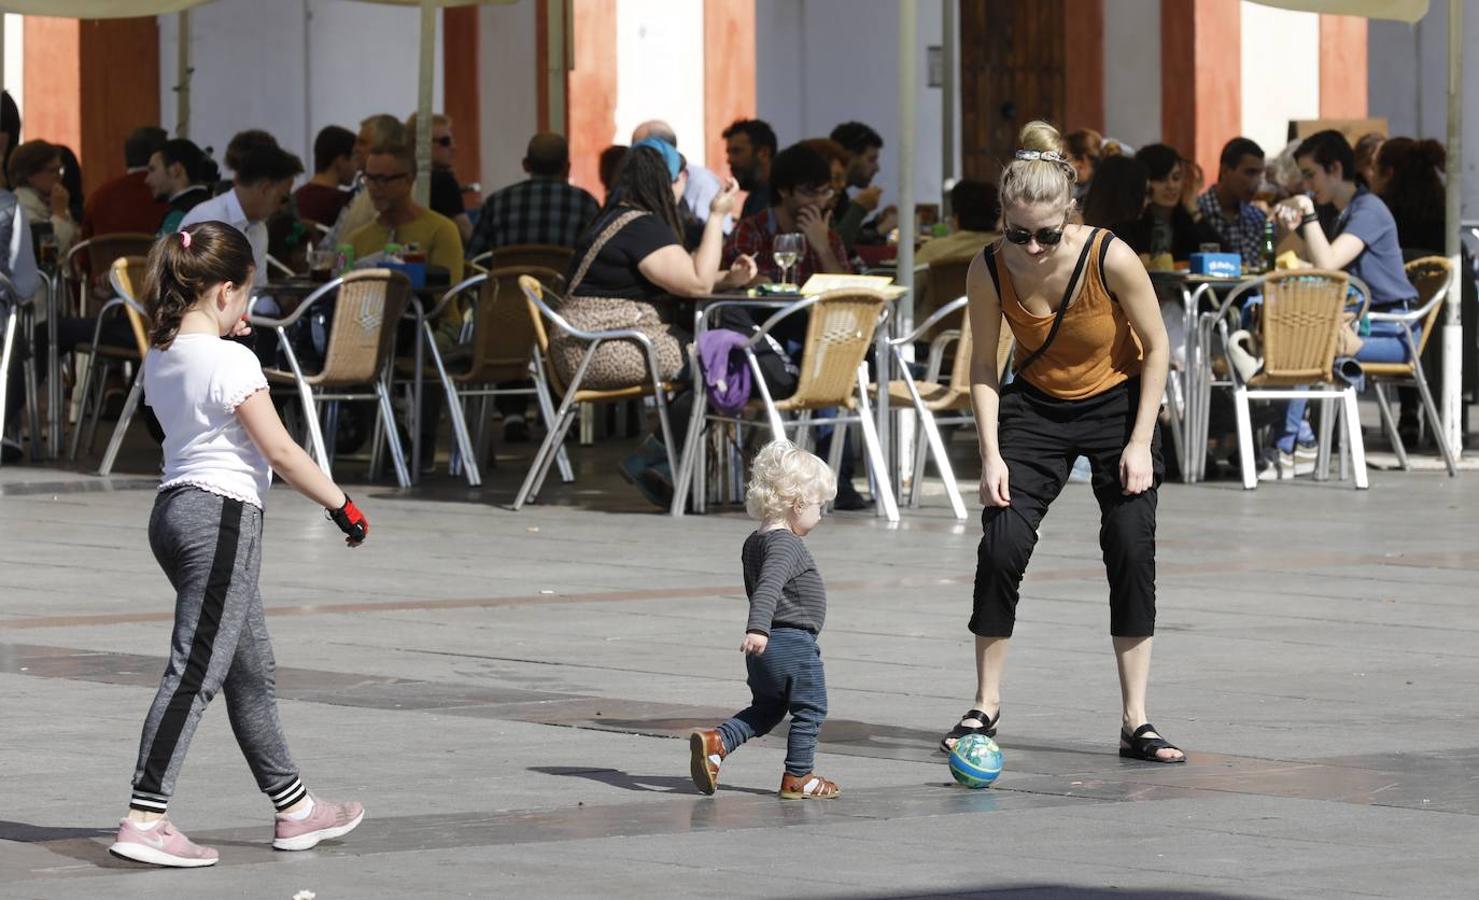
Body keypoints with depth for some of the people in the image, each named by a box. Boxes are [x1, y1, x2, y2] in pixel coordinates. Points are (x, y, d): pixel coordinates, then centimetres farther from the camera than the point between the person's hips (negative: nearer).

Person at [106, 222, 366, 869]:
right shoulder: (231, 361, -15)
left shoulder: (161, 359, 10)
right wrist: (341, 503, -5)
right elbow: (280, 452, -16)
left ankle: (293, 808, 25)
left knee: (250, 668, 17)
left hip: (174, 507, 9)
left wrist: (225, 334, 20)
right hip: (221, 515, -9)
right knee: (194, 671, -10)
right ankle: (144, 818, -14)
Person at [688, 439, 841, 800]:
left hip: (768, 645, 9)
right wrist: (758, 628, -43)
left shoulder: (754, 542, 12)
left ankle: (715, 741, 2)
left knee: (766, 708, 20)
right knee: (810, 710, 7)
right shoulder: (785, 544, -18)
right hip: (795, 645, -9)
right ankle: (797, 777, 13)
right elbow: (768, 585, -32)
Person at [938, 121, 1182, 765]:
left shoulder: (1111, 259, -27)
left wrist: (1140, 442, -16)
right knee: (1001, 547, -10)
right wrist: (991, 453, -16)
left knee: (1132, 553, -8)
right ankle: (986, 706, 5)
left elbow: (1156, 347, -14)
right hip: (1034, 407, 1)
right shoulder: (989, 272, -21)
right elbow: (983, 366, -8)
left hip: (1118, 403, -1)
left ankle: (1136, 722, -1)